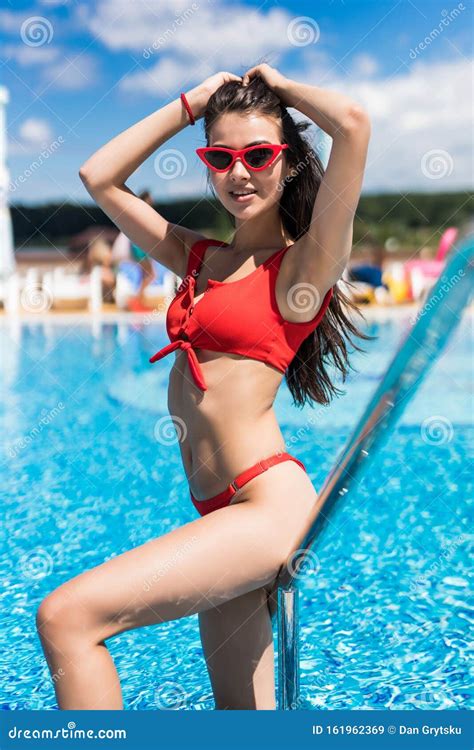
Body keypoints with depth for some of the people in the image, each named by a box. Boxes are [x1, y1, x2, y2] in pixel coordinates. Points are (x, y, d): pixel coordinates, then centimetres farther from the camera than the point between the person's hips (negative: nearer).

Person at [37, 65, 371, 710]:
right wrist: (193, 101, 15)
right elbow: (99, 177, 18)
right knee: (240, 712, 16)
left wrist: (278, 85, 3)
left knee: (68, 615, -19)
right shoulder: (198, 257, 16)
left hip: (268, 503, -8)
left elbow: (353, 123, -16)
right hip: (219, 511, 8)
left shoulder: (303, 264, -4)